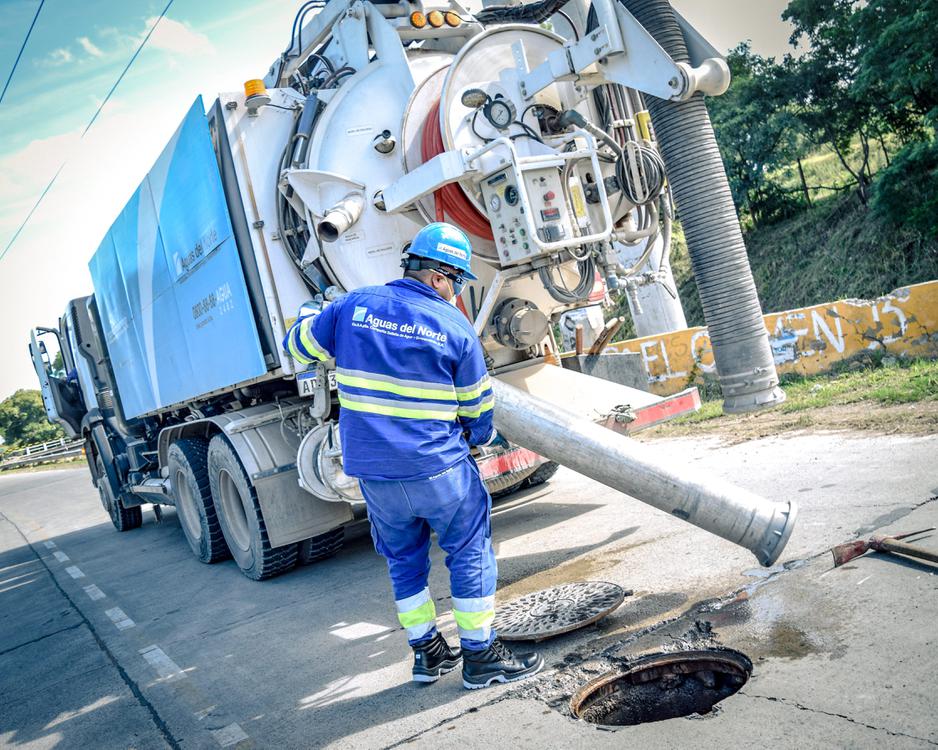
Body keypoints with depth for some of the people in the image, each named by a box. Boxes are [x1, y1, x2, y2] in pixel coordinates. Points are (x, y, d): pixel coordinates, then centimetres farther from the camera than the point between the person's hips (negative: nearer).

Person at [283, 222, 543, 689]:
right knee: (470, 553, 10)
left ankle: (426, 651, 28)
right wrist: (484, 437, 23)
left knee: (403, 556, 19)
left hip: (370, 469, 5)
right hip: (438, 467, -4)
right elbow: (477, 408, 2)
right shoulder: (455, 328, -7)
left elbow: (297, 345, 15)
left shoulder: (352, 307, 1)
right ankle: (480, 655, 17)